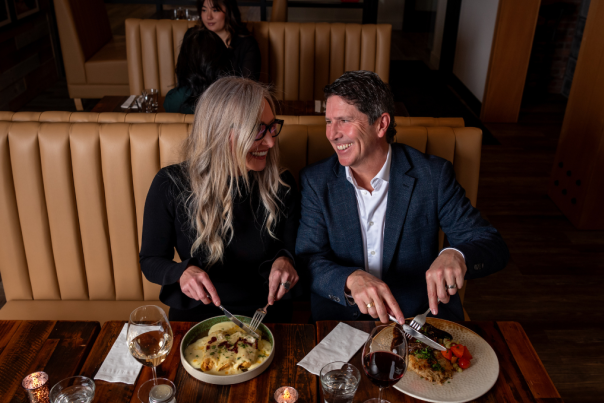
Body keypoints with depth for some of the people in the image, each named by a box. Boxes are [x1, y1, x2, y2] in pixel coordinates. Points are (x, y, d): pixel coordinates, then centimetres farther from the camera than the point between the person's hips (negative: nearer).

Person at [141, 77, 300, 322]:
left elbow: (294, 251, 7)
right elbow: (150, 260, 1)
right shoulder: (170, 185, -8)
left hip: (266, 313, 1)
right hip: (196, 314, 0)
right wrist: (182, 272, -20)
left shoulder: (281, 184, -4)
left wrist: (285, 261, -17)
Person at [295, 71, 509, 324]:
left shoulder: (433, 175, -4)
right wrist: (351, 280, -28)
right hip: (339, 323, 0)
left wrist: (455, 256, -28)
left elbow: (493, 246, -3)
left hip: (423, 316, 0)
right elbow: (308, 260, -6)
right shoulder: (315, 181, 0)